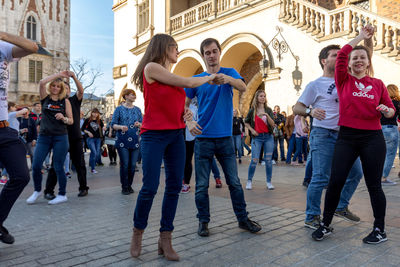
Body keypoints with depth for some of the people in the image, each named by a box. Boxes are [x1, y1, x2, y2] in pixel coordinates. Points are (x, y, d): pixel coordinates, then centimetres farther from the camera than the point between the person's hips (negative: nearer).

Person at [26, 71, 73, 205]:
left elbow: (71, 121, 5)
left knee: (58, 167, -1)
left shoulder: (65, 101, 7)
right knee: (36, 165, -2)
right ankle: (37, 191, 22)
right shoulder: (45, 98, 9)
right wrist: (58, 74, -6)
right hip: (44, 136, 2)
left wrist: (63, 118, -16)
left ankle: (62, 195, 12)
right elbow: (42, 82, -10)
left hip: (60, 137, -2)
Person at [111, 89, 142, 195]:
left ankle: (129, 185, 21)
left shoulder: (137, 109, 12)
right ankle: (124, 187, 11)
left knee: (132, 165, 5)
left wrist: (139, 124, -10)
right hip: (123, 141, -3)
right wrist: (120, 127, -21)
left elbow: (142, 124, 12)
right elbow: (113, 124, -1)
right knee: (124, 165, -3)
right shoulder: (119, 109, 2)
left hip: (135, 141, 3)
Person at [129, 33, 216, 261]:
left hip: (176, 135, 7)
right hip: (154, 135, -7)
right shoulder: (151, 67, -5)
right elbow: (188, 83, -5)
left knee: (174, 187, 3)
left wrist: (186, 113, 2)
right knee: (150, 187, -7)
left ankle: (165, 240, 13)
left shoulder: (171, 77, 16)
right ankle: (138, 233, 17)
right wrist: (210, 77, 10)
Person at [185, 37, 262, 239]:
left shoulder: (230, 73, 4)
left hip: (225, 138, 0)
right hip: (203, 139, 0)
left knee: (234, 182, 7)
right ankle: (203, 221, 21)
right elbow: (184, 105, 8)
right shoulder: (196, 80, 5)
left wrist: (227, 79, -38)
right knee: (202, 185, 5)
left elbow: (243, 88, -17)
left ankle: (243, 219, 23)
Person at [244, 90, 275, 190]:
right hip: (257, 137, -1)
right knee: (254, 160, -5)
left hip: (268, 137, 1)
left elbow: (273, 124, -5)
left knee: (268, 160, 3)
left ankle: (269, 182, 13)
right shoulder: (252, 110, 2)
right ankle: (249, 181, 10)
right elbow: (246, 122, 15)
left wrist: (267, 115, -21)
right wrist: (252, 130, 0)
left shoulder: (268, 110, 4)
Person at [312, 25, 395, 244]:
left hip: (373, 138, 1)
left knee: (373, 185, 7)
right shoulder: (343, 80, 5)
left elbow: (391, 110, 12)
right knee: (335, 182, -2)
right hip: (346, 137, 0)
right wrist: (360, 36, 5)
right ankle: (325, 225, 14)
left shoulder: (377, 84, 8)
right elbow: (342, 53, -5)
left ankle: (380, 230, 24)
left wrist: (386, 111, -10)